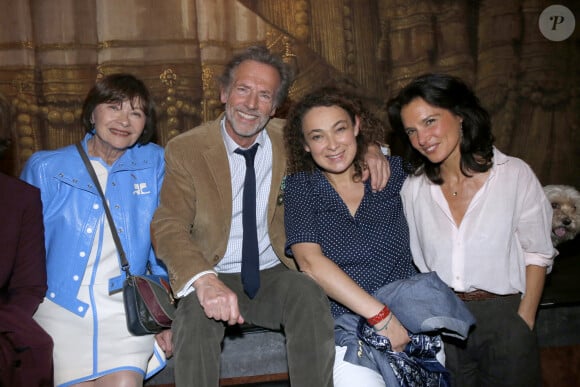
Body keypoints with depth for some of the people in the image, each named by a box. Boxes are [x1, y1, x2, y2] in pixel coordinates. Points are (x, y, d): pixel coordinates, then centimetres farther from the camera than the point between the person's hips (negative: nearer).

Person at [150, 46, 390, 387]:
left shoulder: (288, 138, 3)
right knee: (196, 318, -33)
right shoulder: (185, 150, -5)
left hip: (272, 275, 2)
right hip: (214, 277, -1)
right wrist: (205, 280, -34)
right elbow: (169, 227, -14)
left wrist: (370, 148, -5)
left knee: (311, 296, -30)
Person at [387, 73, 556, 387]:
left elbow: (537, 254, -3)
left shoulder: (515, 175, -7)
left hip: (503, 317, -1)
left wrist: (524, 323, -8)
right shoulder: (414, 187, 0)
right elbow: (416, 261, 4)